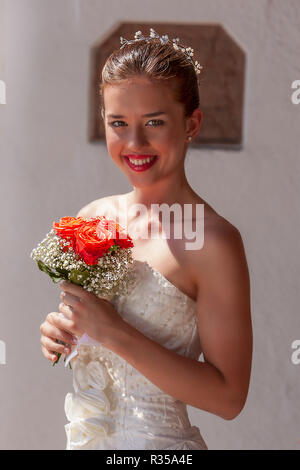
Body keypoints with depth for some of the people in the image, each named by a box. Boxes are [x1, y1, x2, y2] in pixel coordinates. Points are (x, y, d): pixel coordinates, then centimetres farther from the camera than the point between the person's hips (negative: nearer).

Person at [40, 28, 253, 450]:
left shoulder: (213, 240, -19)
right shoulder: (93, 217, -1)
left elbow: (228, 398, -20)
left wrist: (113, 332, -23)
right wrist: (59, 332, -8)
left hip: (159, 442, -5)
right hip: (84, 434, 5)